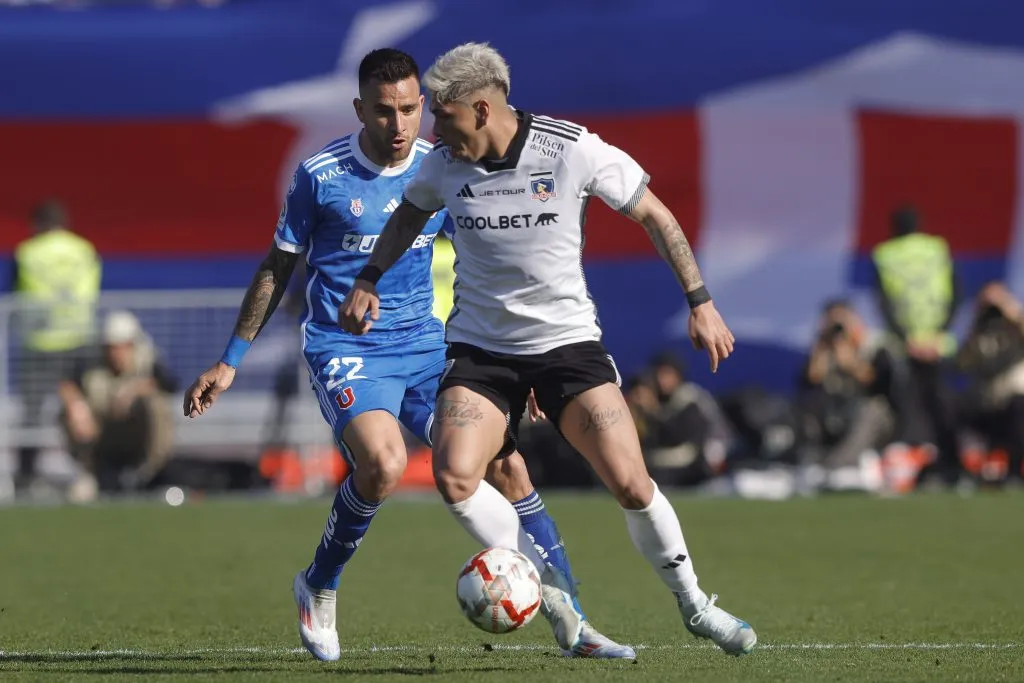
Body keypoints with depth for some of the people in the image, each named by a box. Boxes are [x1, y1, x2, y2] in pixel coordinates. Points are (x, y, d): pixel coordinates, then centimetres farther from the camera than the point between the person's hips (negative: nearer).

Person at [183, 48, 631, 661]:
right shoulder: (322, 175, -8)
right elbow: (278, 268, 4)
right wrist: (231, 362, 6)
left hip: (425, 344, 4)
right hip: (345, 349, -4)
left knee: (507, 466, -7)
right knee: (384, 465, -30)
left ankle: (571, 624, 3)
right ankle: (319, 589, -3)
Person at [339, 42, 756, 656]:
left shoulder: (574, 150, -14)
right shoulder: (444, 165, -5)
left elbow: (654, 215, -1)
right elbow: (410, 214, 19)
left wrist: (700, 301, -3)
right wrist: (369, 280, 10)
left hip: (568, 338, -2)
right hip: (480, 348, 2)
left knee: (631, 485, -13)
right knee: (454, 475, -22)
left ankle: (694, 604, 12)